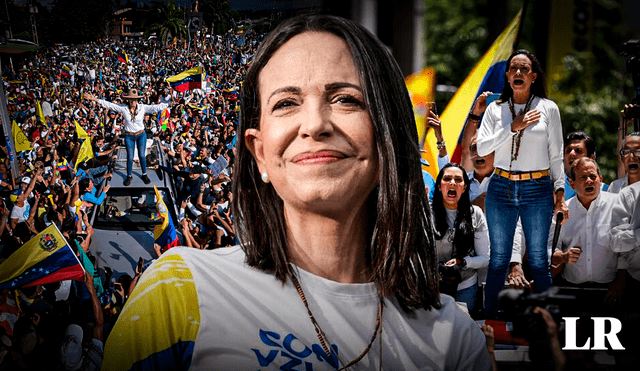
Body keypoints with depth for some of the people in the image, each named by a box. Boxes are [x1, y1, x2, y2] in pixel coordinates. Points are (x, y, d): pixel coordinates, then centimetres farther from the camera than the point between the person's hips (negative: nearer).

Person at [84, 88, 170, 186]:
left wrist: (170, 104, -18)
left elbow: (156, 107, -13)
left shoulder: (142, 107, -11)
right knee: (130, 157, 7)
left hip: (141, 135, 0)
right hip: (129, 136, 0)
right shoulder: (123, 108, -11)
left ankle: (144, 175, 27)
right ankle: (129, 176, 26)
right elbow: (109, 105, -9)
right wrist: (95, 99, -12)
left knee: (142, 156, 8)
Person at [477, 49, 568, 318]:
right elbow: (482, 147, -5)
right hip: (501, 188, 1)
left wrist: (560, 192, 0)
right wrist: (513, 127, -12)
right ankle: (489, 318, 16)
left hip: (538, 189, -1)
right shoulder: (495, 109, 6)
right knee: (499, 259, 5)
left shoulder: (548, 108, 4)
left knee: (538, 260, 1)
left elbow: (556, 155, 6)